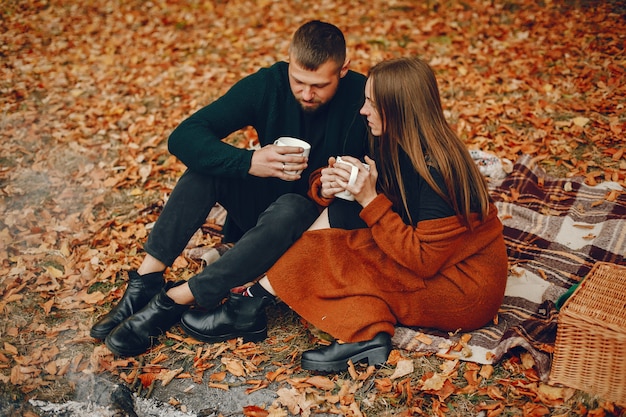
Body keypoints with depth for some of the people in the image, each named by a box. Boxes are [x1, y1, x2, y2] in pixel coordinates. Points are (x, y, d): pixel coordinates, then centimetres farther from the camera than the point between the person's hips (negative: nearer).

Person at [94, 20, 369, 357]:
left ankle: (172, 301, -30)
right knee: (207, 162, -22)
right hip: (267, 201, 4)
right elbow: (182, 138, -19)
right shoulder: (267, 84, -12)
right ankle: (145, 282, -22)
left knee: (289, 208, -37)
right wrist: (249, 162, -35)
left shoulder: (364, 100, -21)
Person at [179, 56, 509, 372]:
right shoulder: (394, 148, 0)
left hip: (464, 291, -8)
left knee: (332, 249, -19)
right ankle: (366, 333, -20)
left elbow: (423, 261, -27)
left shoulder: (438, 170, -25)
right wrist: (326, 187, -20)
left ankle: (250, 303, -7)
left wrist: (370, 200, -26)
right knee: (338, 211, -8)